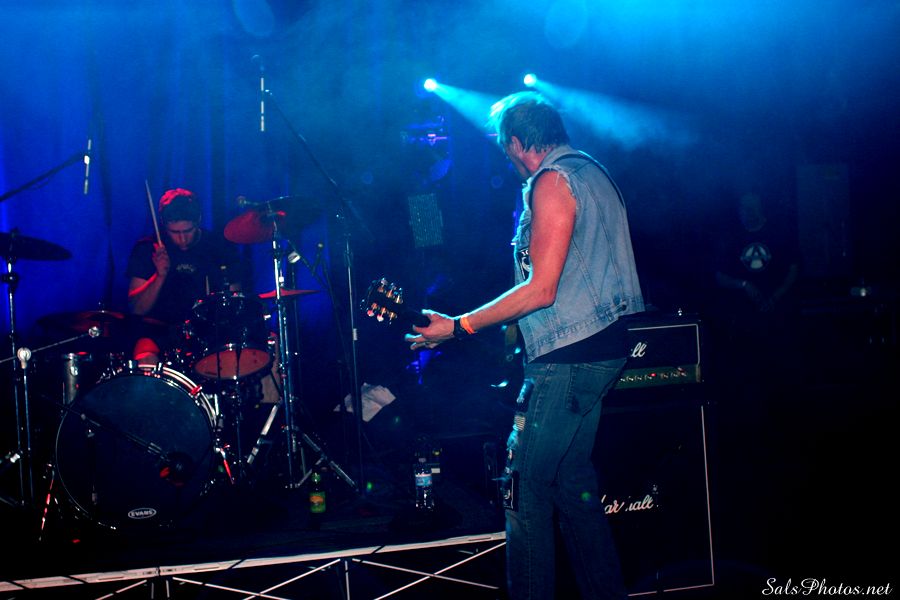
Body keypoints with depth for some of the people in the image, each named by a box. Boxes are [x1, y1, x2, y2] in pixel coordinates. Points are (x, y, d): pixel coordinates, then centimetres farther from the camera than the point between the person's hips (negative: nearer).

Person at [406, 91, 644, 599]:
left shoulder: (552, 181, -13)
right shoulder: (592, 172, 17)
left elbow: (542, 289, -20)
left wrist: (458, 327, -16)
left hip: (569, 357, -10)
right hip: (603, 347, 10)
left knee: (527, 487, -6)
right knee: (572, 481, 15)